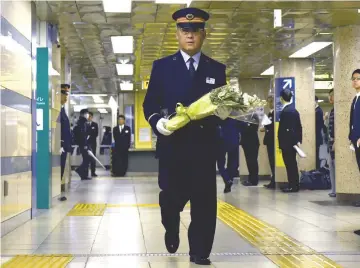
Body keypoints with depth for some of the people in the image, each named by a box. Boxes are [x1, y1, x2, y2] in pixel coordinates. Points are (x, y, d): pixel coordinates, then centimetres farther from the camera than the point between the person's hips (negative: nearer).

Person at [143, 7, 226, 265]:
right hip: (171, 143, 0)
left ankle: (200, 253, 13)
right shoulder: (162, 66, 7)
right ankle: (172, 229, 38)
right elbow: (150, 103, 4)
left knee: (204, 200, 1)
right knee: (172, 196, 5)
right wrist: (157, 121, -15)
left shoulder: (217, 69, 9)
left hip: (204, 145, 1)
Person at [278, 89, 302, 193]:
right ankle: (295, 185, 18)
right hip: (294, 141, 9)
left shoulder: (285, 111, -16)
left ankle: (292, 186, 0)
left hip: (286, 142, -9)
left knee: (289, 164, -4)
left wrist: (280, 144, -14)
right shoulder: (294, 110, 11)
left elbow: (282, 129, -18)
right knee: (293, 163, 13)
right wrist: (298, 140, 16)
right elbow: (299, 127, 13)